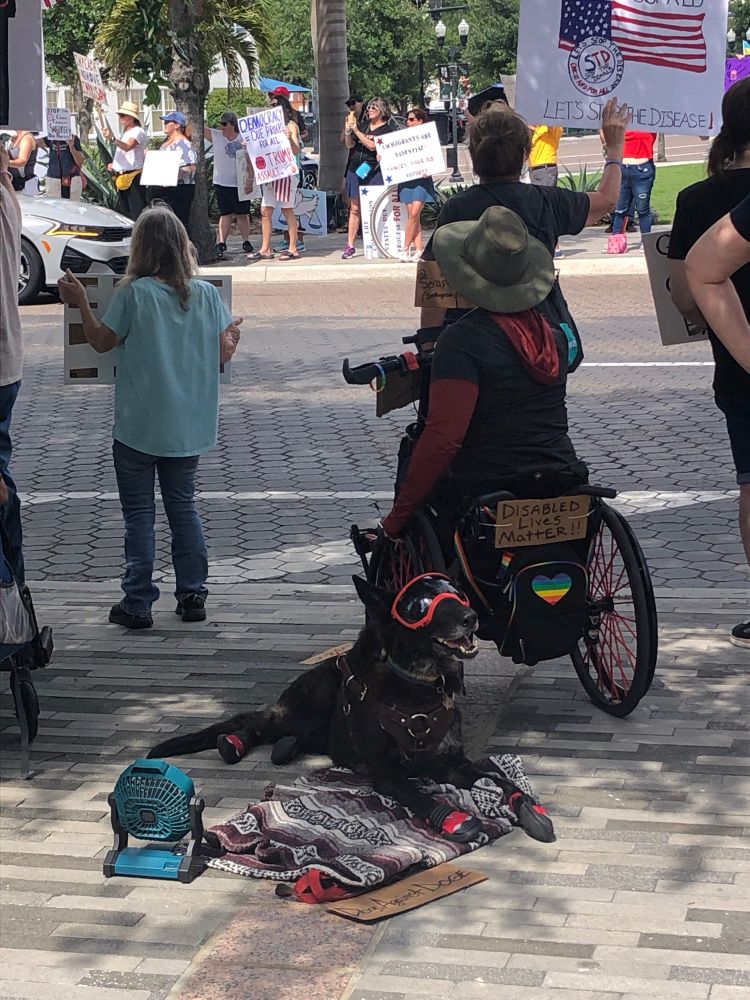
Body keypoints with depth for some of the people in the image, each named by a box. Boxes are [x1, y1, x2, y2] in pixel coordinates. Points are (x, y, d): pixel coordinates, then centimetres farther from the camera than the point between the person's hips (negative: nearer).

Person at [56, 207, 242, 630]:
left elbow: (102, 341, -1)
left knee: (139, 512, 4)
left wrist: (82, 302, 11)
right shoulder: (206, 294, -3)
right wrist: (235, 332, 23)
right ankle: (193, 595, 16)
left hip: (140, 425, -3)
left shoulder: (134, 294, -12)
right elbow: (223, 354, 2)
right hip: (190, 425, 3)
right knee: (183, 506, 16)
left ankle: (138, 603, 5)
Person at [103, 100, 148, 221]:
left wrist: (112, 138, -42)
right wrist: (113, 165, 15)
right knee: (122, 213, 12)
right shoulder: (125, 133, 21)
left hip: (134, 177, -10)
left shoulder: (138, 131, -9)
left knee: (137, 213, -14)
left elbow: (127, 147, -28)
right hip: (122, 178, 10)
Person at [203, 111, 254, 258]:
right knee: (226, 214, -1)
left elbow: (250, 162, -2)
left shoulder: (243, 139, -2)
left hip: (240, 184, 0)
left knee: (242, 215, 7)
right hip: (222, 183, 0)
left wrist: (250, 181, -9)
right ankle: (221, 243, -2)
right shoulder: (215, 136, 1)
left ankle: (246, 241, 17)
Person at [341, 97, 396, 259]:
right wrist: (348, 130, -4)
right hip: (356, 170, 5)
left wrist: (356, 130, -15)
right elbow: (350, 145, 14)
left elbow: (372, 146, -14)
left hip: (373, 171, -5)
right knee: (355, 209, 3)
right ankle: (350, 246, 3)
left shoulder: (387, 129, -1)